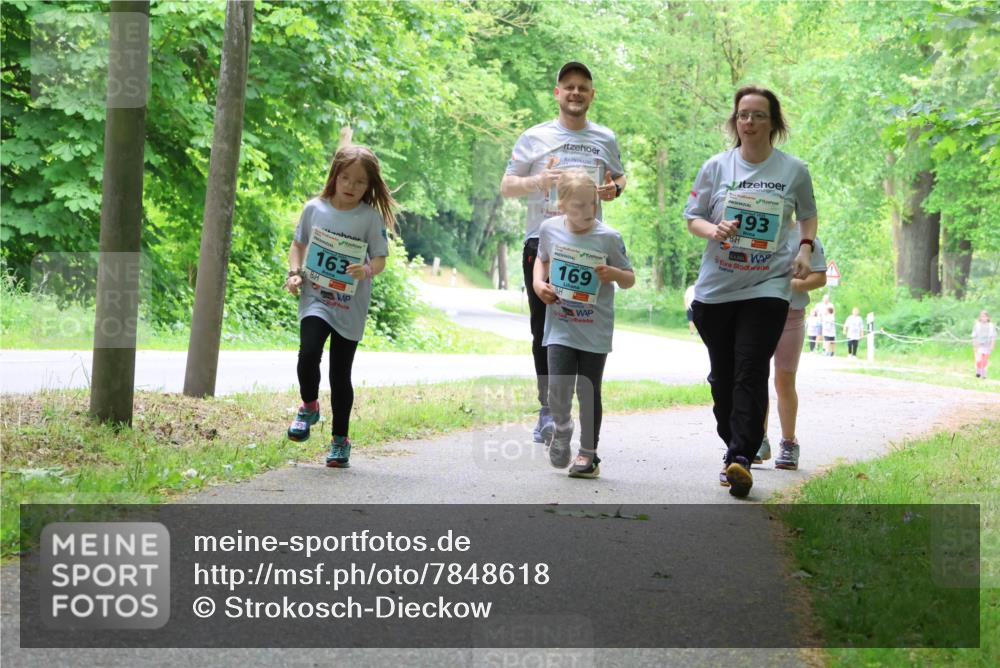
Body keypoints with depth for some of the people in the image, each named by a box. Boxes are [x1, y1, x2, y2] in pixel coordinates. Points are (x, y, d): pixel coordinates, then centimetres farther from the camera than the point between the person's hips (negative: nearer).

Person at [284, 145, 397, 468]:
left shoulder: (371, 217, -5)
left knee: (341, 374, 4)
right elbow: (298, 244, 13)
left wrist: (368, 270, -25)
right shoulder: (315, 208, 1)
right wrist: (294, 273, -4)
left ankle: (340, 440, 19)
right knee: (308, 353, -22)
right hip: (315, 299, 1)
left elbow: (380, 258, -3)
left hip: (350, 308, -1)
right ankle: (309, 407, 8)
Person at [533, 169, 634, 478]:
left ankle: (588, 455, 19)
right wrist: (538, 284, 0)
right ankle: (561, 431, 20)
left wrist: (613, 274, -19)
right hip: (560, 324, 1)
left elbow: (629, 280, 2)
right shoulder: (549, 229, -2)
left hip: (595, 329, -1)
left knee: (588, 392, 5)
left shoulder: (608, 238, -9)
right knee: (558, 386, -11)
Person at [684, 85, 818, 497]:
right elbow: (691, 217, 9)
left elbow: (807, 214, 20)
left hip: (767, 287, -2)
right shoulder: (716, 167, 6)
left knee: (751, 372, -14)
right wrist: (713, 230, -13)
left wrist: (806, 248, 2)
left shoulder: (793, 170, 4)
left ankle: (741, 458, -20)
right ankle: (732, 446, 24)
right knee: (722, 374, 9)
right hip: (716, 288, 3)